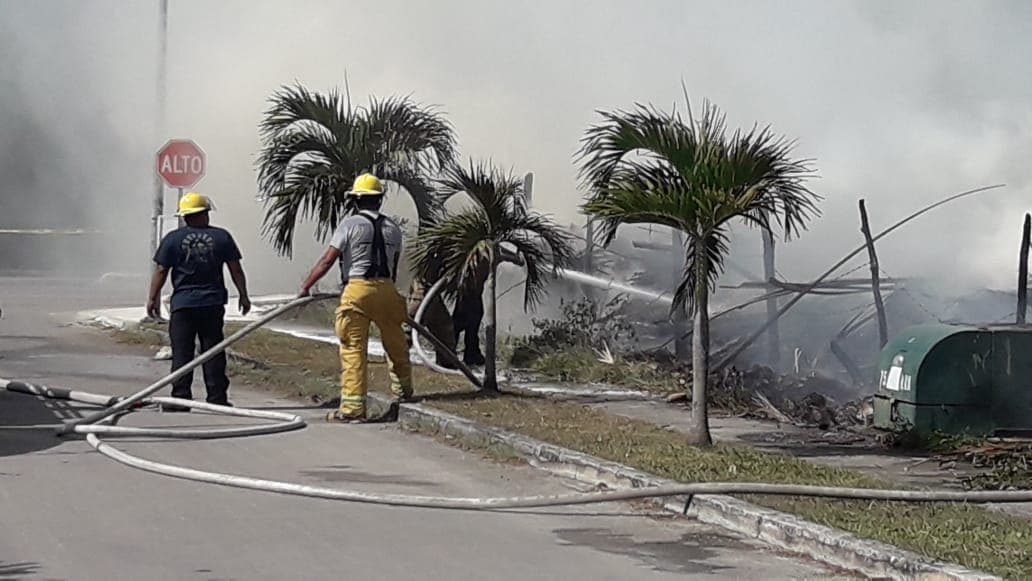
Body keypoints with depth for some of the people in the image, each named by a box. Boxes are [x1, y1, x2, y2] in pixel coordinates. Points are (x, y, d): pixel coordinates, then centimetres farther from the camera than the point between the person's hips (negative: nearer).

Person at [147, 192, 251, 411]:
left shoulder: (173, 239, -2)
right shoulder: (221, 237, 2)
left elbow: (161, 271, -2)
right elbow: (236, 270, 5)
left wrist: (153, 299, 8)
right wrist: (243, 295, 15)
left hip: (182, 304, -1)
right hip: (213, 304, 2)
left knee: (181, 352, 1)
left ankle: (180, 399, -2)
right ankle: (217, 397, 7)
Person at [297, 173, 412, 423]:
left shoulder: (350, 224, -2)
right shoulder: (392, 228, 12)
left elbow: (327, 260, -4)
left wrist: (305, 286, 2)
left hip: (357, 290, -4)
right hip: (386, 290, 4)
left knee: (353, 349, -3)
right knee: (395, 344, 21)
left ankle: (353, 407, -6)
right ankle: (403, 391, 37)